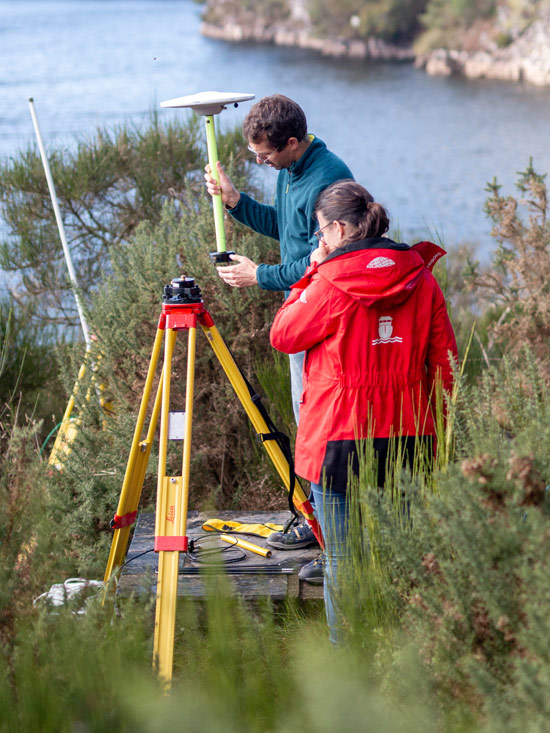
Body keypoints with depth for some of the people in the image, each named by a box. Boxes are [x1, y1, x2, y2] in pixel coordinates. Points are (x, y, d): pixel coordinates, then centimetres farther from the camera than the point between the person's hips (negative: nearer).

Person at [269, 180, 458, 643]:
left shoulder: (331, 283, -10)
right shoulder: (421, 279, 4)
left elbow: (283, 336, 5)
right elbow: (445, 364, 7)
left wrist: (313, 272, 8)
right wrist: (438, 435, 15)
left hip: (339, 439, -4)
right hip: (408, 437, 4)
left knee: (342, 559, 4)